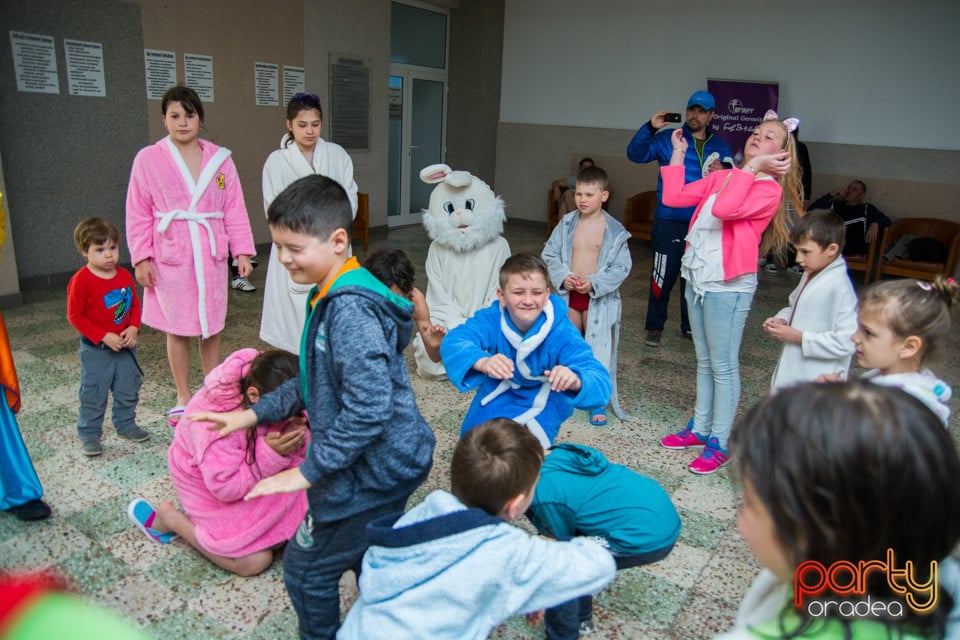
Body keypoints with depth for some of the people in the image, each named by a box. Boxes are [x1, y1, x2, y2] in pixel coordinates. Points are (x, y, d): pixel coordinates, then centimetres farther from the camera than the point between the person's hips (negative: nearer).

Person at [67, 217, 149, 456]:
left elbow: (134, 304, 9)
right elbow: (75, 316, -14)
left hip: (125, 346, 5)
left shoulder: (125, 276, 0)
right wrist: (104, 337, -19)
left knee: (128, 390, 16)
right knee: (94, 395, 5)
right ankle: (89, 435, 20)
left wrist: (133, 328, -9)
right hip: (96, 349, -5)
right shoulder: (81, 281, -15)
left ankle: (125, 425, 34)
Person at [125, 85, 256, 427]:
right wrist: (141, 258, -6)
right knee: (177, 328, 7)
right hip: (170, 257, -1)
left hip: (211, 254, 2)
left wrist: (242, 251, -1)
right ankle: (183, 397, 23)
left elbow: (235, 209, 4)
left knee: (211, 326, 10)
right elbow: (138, 214, 0)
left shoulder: (219, 158, 3)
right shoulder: (148, 159, -1)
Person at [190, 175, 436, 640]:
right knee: (369, 561, 26)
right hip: (386, 464, 10)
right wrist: (251, 415, 13)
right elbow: (315, 382, 16)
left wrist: (307, 472, -24)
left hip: (370, 470, -10)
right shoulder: (334, 298, 7)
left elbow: (367, 410, -31)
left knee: (306, 570, 10)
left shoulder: (350, 309, -26)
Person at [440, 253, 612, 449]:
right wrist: (482, 362, -64)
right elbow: (453, 341, -41)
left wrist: (575, 381, -64)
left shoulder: (562, 332, -29)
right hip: (498, 392, 2)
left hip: (544, 400, -2)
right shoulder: (491, 319, -25)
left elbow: (599, 379, -38)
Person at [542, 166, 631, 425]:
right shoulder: (567, 224, -1)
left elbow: (622, 267, -9)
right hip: (568, 295, 3)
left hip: (599, 297, -3)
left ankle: (598, 402, 12)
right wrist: (563, 276, -13)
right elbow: (549, 254, 3)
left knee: (598, 347, 0)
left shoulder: (614, 231, -10)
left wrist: (594, 283, -20)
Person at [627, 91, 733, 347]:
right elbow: (635, 153, -9)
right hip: (669, 221, -3)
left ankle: (690, 326, 27)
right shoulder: (668, 138, 1)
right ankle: (654, 326, 12)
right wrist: (650, 128, -21)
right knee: (663, 276, -2)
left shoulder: (721, 147, 11)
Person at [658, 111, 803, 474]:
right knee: (704, 362, 18)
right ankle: (700, 428, 31)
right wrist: (678, 154, 12)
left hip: (728, 284, -7)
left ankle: (719, 443, 13)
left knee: (723, 366, 1)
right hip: (698, 277, 8)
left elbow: (723, 209, -29)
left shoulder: (769, 189, -11)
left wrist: (752, 167, -21)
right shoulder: (722, 177, 10)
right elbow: (672, 197, 9)